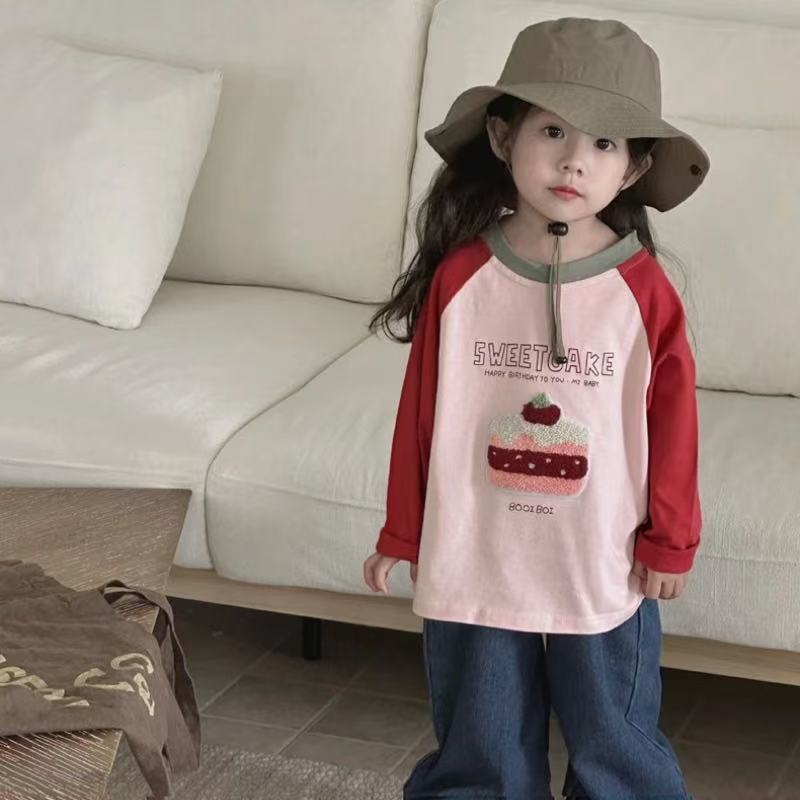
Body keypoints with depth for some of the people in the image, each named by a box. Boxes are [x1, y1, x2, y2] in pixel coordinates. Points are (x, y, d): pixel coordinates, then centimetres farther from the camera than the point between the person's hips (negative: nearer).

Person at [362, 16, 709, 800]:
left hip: (604, 569, -1)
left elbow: (672, 421, -3)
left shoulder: (646, 291, -11)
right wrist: (401, 534, 5)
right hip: (473, 562, 1)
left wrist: (670, 541, 1)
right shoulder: (459, 278, -9)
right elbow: (420, 412, -1)